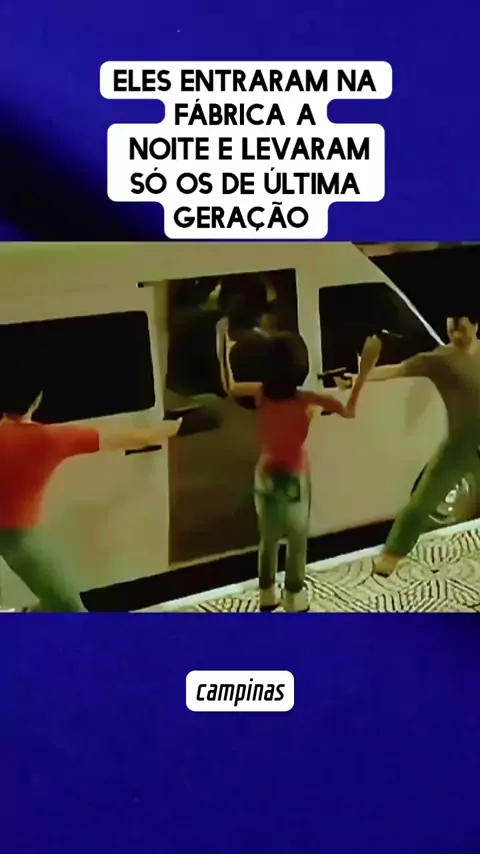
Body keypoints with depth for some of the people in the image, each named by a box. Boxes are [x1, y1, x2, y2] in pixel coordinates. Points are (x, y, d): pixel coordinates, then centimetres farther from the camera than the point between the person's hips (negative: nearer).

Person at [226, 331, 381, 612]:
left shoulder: (261, 393, -9)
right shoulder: (307, 400, -21)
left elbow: (231, 387, 8)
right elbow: (349, 411, -24)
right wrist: (364, 370, -24)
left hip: (266, 474, 5)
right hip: (294, 477, -4)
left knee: (268, 538, 18)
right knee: (297, 541, 12)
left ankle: (268, 596, 30)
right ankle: (294, 598, 21)